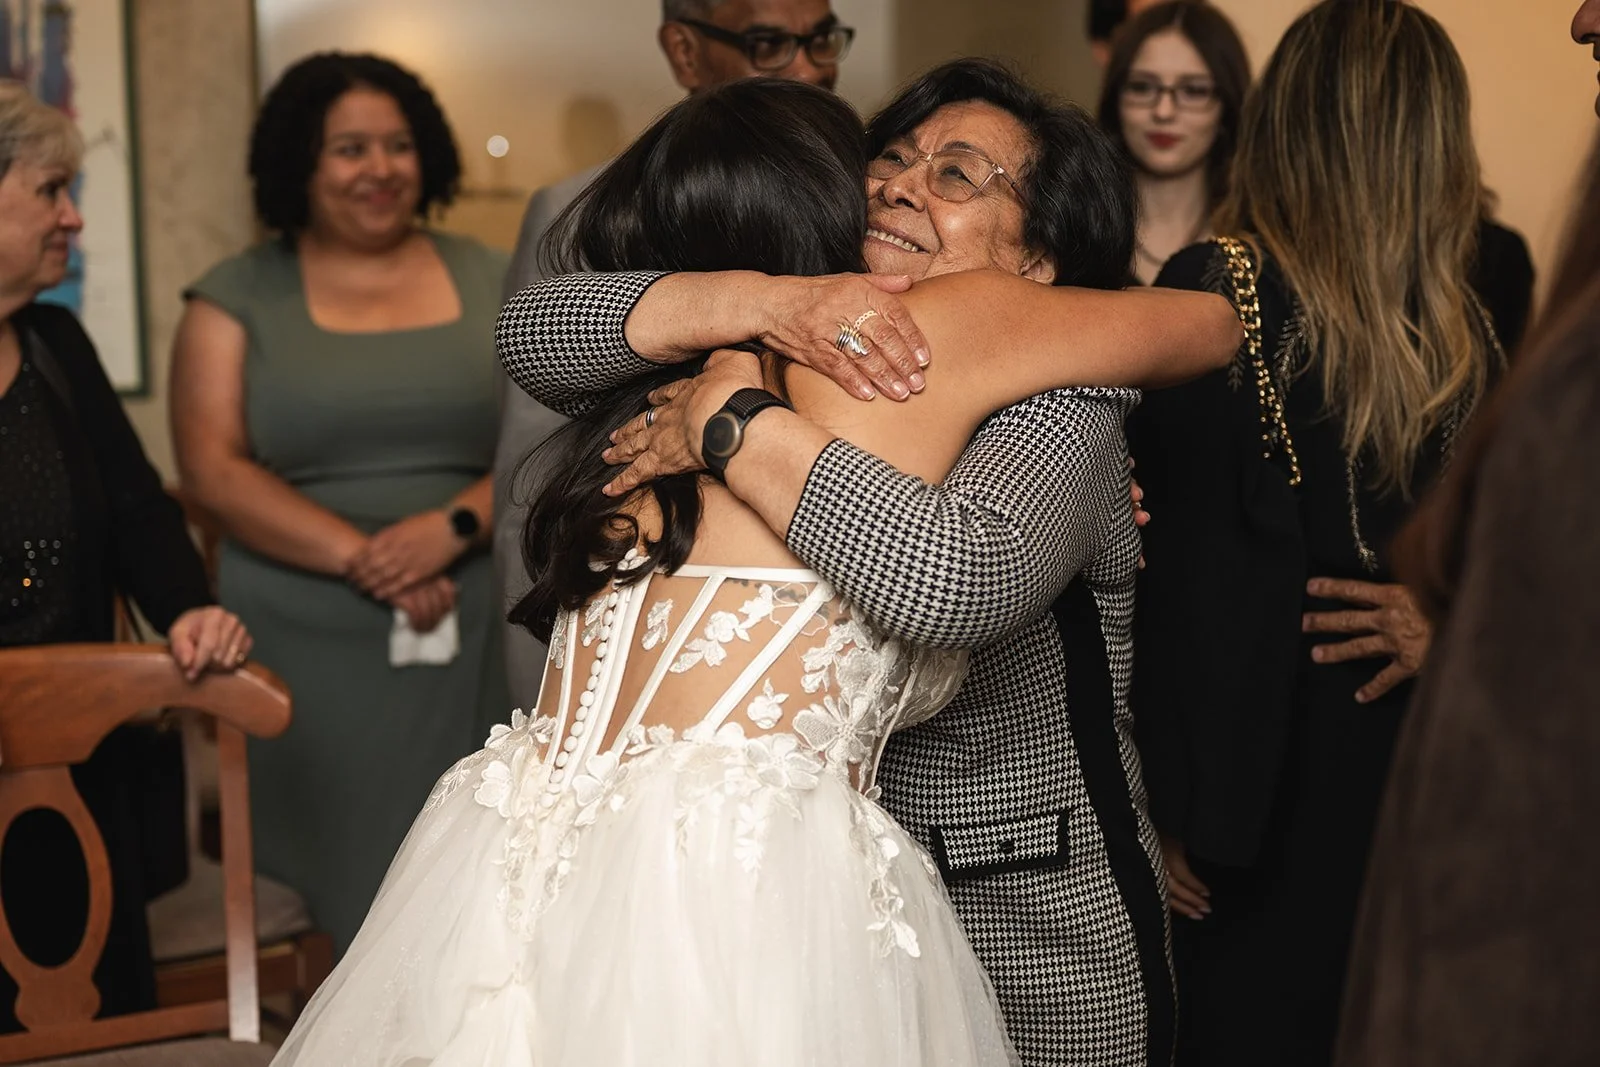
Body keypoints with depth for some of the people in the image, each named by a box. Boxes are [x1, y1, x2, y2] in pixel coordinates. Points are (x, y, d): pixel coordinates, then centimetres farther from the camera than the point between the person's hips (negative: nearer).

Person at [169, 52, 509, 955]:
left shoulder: (489, 281, 11)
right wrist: (364, 559, -13)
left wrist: (454, 527, -13)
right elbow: (215, 469, -3)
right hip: (308, 645, -1)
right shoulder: (236, 298, 7)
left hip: (471, 637, 1)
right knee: (344, 875, -3)